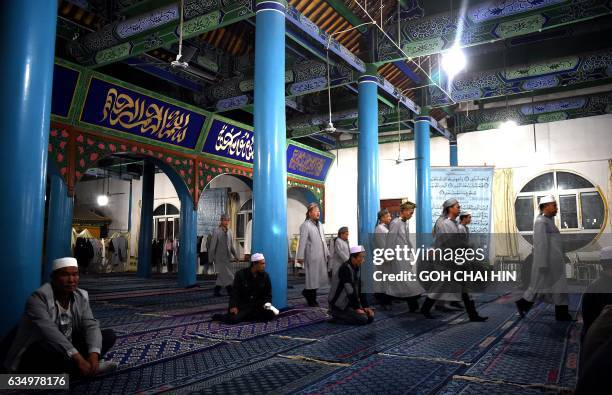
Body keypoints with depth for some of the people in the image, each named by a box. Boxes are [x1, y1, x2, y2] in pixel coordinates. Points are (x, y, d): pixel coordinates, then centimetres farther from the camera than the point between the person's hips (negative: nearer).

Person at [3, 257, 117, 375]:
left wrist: (94, 354, -29)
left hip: (67, 349, 6)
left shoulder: (81, 296, -1)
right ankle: (92, 368, -20)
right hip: (35, 356, -6)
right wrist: (78, 358, -41)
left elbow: (90, 325, -9)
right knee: (52, 348, -37)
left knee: (109, 335, -5)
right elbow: (49, 331, -33)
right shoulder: (38, 297, -20)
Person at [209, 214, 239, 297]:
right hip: (219, 258, -6)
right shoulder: (216, 231, -9)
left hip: (227, 257, 6)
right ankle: (230, 292, 0)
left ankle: (216, 291, 21)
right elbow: (212, 246, -8)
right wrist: (211, 258, -7)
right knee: (227, 275, -8)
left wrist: (235, 255, 7)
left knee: (221, 276, 11)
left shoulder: (229, 231, 8)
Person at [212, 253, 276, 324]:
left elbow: (268, 294, 7)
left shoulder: (265, 276, 0)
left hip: (258, 305, 3)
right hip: (242, 305, -3)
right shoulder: (241, 274, -6)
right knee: (233, 319, -28)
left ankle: (244, 316, -9)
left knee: (270, 315, -24)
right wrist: (233, 306, -20)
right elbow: (234, 292, -6)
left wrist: (267, 303, -12)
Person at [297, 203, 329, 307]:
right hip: (312, 256, -7)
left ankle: (307, 292, 30)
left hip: (321, 256, 8)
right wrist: (300, 256, -17)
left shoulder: (320, 224, 16)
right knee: (313, 278, 1)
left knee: (320, 277, 10)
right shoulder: (305, 225, -8)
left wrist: (327, 253, 17)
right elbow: (302, 241, -14)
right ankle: (312, 300, 15)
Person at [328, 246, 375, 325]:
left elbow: (360, 289, 7)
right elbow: (350, 291, -24)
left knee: (370, 316, 1)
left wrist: (365, 306, 1)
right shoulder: (345, 268, -21)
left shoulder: (357, 269, 7)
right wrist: (357, 308, -20)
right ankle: (337, 316, -3)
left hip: (349, 303, 9)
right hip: (339, 306, -9)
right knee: (363, 319, -19)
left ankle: (341, 316, 10)